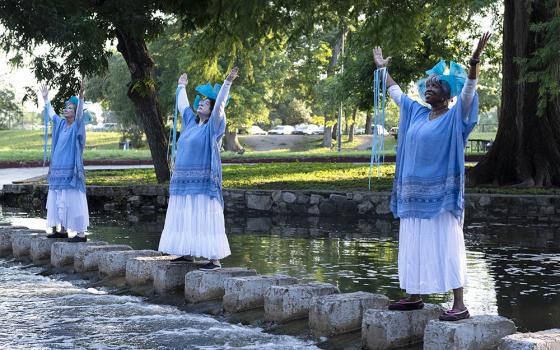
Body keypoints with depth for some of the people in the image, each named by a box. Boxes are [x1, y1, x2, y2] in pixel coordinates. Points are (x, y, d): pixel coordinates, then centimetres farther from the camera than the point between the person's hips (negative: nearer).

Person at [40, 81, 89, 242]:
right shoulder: (60, 124, 13)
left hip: (71, 171, -8)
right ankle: (62, 230, 23)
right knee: (59, 201, 13)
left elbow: (80, 113, -25)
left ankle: (81, 233, -9)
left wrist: (81, 95, -39)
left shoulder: (77, 126, -7)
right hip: (58, 170, 8)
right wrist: (46, 98, 37)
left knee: (73, 201, -10)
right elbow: (51, 113, 30)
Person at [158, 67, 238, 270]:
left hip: (203, 183, -8)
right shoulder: (191, 122, 15)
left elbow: (220, 105, -15)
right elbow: (182, 106, 31)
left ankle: (215, 259, -10)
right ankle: (187, 253, 21)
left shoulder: (212, 127, -3)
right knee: (184, 218, 11)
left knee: (205, 218, -10)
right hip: (183, 183, 8)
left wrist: (227, 83, -21)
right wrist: (182, 87, 42)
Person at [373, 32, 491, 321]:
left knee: (446, 245, -8)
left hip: (441, 194, -7)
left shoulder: (455, 117, -5)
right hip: (415, 193, 7)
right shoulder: (416, 113, 12)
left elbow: (468, 90, -20)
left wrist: (474, 61, -34)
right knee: (414, 245, 12)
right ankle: (414, 296, 22)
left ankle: (459, 304, -6)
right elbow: (395, 92, 27)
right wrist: (382, 68, 34)